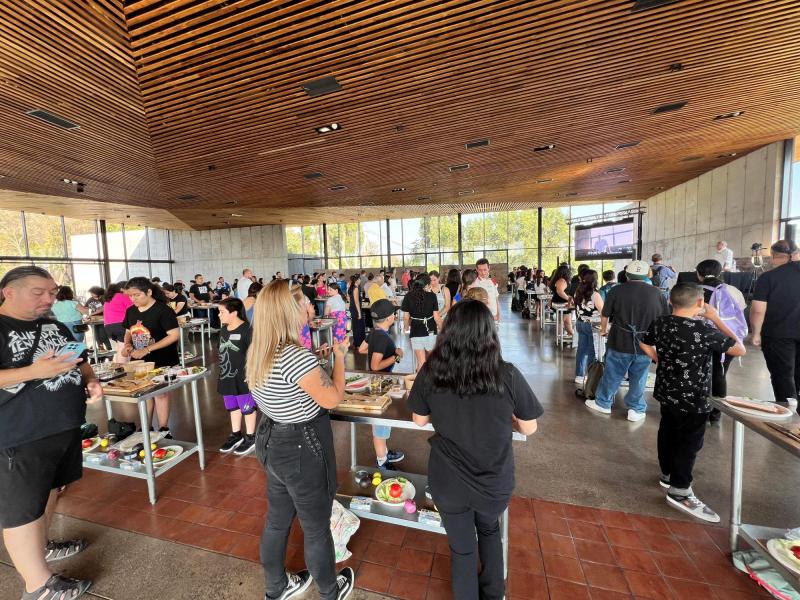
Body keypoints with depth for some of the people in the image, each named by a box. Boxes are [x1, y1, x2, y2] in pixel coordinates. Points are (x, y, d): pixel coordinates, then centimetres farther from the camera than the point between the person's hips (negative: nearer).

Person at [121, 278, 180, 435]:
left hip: (161, 361, -6)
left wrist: (147, 350, -25)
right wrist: (127, 344, -7)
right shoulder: (130, 311, 2)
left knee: (161, 393, 6)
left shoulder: (163, 310, -19)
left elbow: (175, 335, -23)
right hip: (139, 361, 6)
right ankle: (145, 428, 32)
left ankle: (164, 430, 20)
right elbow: (128, 332, 16)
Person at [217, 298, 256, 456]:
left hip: (243, 377, -8)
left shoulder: (246, 330, -19)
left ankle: (251, 437, 23)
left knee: (247, 407, 7)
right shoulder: (223, 329, 6)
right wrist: (222, 371, 18)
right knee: (232, 407, 20)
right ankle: (236, 435, 37)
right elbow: (222, 351, 17)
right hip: (226, 376, 8)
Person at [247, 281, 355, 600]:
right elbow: (332, 398, -21)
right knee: (316, 528, 17)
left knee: (277, 520, 28)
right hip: (303, 450, -8)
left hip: (273, 443, 8)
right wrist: (339, 357, -11)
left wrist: (317, 358, 9)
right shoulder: (296, 356, -31)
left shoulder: (256, 352, -2)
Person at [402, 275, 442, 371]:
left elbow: (406, 317, -2)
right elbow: (436, 317, -6)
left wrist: (406, 328, 18)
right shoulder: (432, 296, -6)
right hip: (430, 332, 0)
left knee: (421, 363, 6)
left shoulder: (408, 296, -4)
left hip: (416, 332, 0)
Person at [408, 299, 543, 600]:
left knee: (462, 547, 26)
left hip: (448, 480, -1)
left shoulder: (431, 371, -19)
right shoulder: (507, 375, -21)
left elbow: (419, 420, -4)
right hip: (494, 481, 1)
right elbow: (529, 428, -7)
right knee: (490, 530, 34)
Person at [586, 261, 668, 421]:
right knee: (638, 378, 14)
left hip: (620, 342, -1)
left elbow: (604, 316, 1)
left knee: (612, 375, 12)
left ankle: (603, 403, 26)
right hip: (645, 344, 2)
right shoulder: (657, 293, -3)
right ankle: (636, 409, 26)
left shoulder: (616, 290, -7)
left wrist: (603, 330, 20)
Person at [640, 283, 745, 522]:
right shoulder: (705, 331, -22)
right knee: (689, 442, 6)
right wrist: (716, 319, -8)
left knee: (667, 433, 20)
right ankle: (680, 491, 15)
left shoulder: (660, 324, -4)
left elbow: (644, 345, 12)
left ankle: (668, 474, 37)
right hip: (692, 399, -6)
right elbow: (740, 350, -8)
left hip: (666, 392, 6)